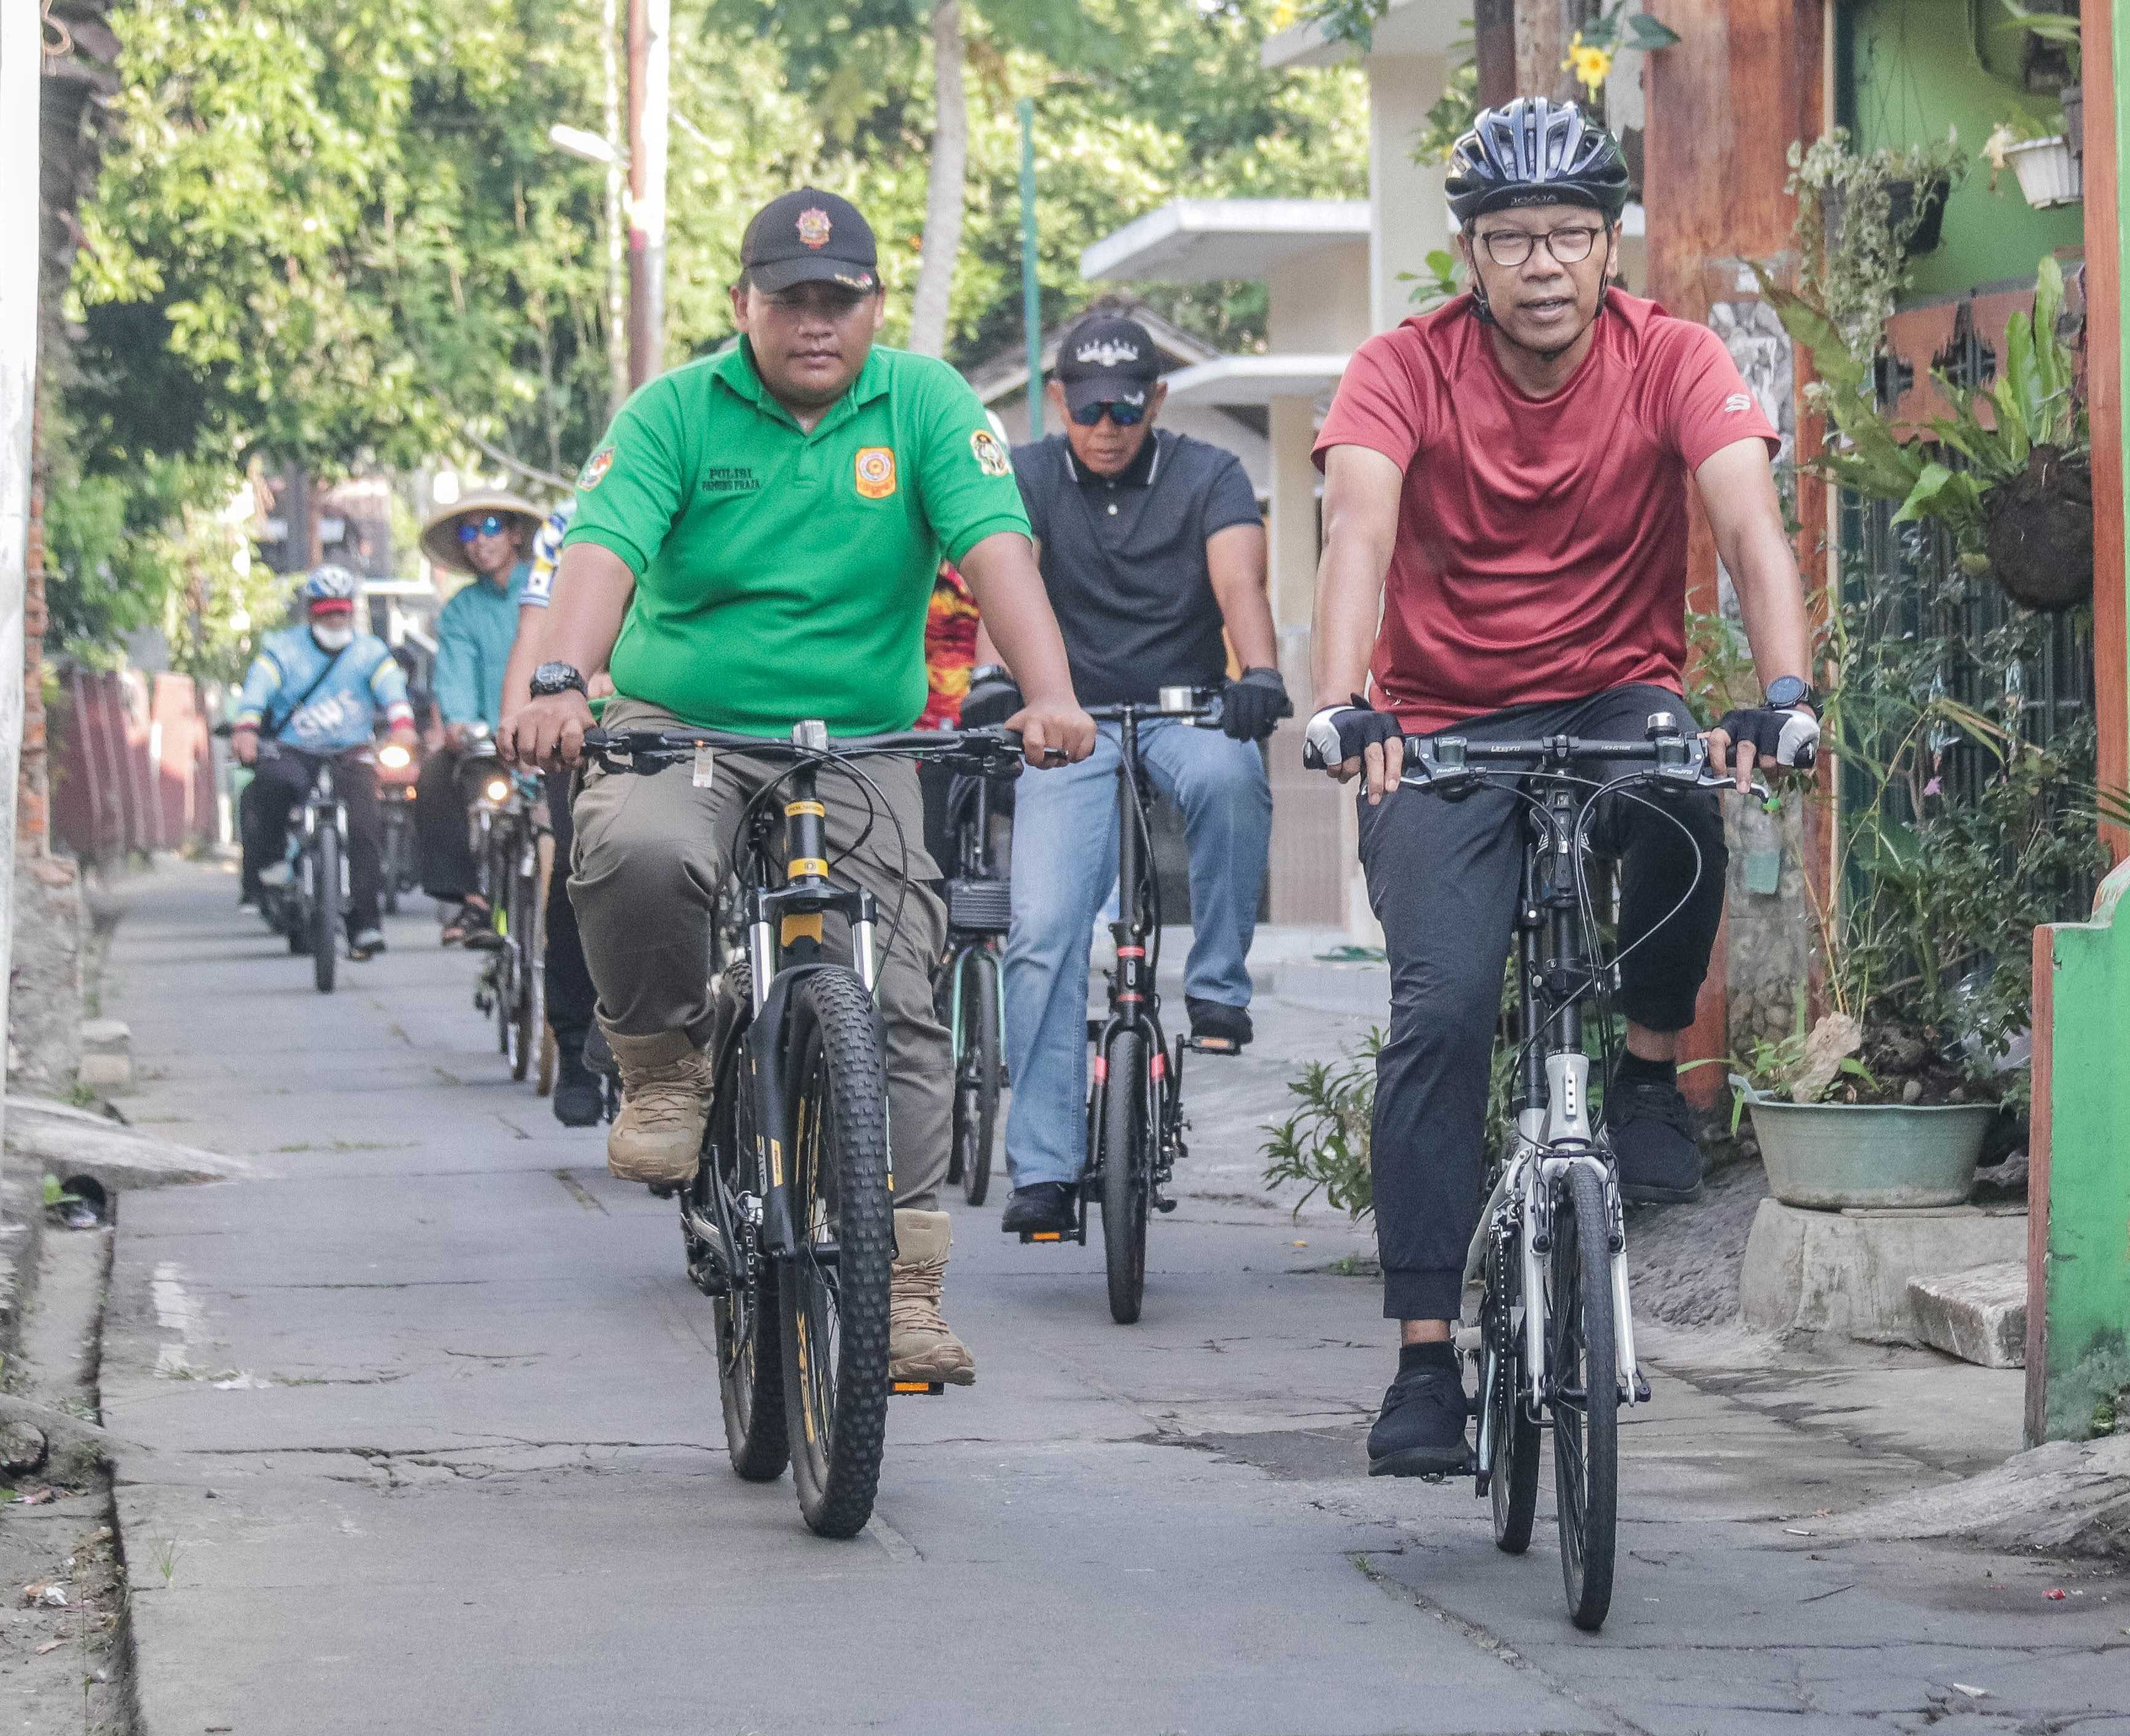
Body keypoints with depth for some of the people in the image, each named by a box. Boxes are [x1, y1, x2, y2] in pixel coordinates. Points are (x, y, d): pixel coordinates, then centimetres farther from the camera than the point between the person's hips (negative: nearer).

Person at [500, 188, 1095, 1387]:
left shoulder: (926, 404, 1)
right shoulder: (676, 412, -1)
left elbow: (994, 544, -12)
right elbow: (606, 544, -16)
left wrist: (1051, 695, -30)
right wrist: (560, 683, -37)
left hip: (858, 747, 1)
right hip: (679, 727, -1)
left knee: (898, 1007, -9)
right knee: (638, 852, -35)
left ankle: (903, 1284, -4)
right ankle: (666, 1068, -9)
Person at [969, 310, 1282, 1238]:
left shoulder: (1208, 476, 1)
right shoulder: (1028, 476, 2)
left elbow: (1239, 581, -16)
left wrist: (1258, 675, -38)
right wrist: (993, 673, -37)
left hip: (1186, 710, 0)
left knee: (1230, 777, -37)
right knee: (1044, 932, -15)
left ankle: (1217, 980, -18)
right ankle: (1043, 1168, -12)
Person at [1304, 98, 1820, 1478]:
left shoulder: (1673, 362, -11)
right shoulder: (1405, 372, -12)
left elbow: (1751, 524, -24)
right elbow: (1359, 533, -27)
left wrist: (1786, 694, -42)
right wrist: (1344, 709, -45)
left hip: (1616, 700, 0)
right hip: (1444, 726, 0)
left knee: (1681, 812, -35)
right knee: (1440, 1011, -16)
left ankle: (1651, 1067, -8)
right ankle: (1428, 1361, -11)